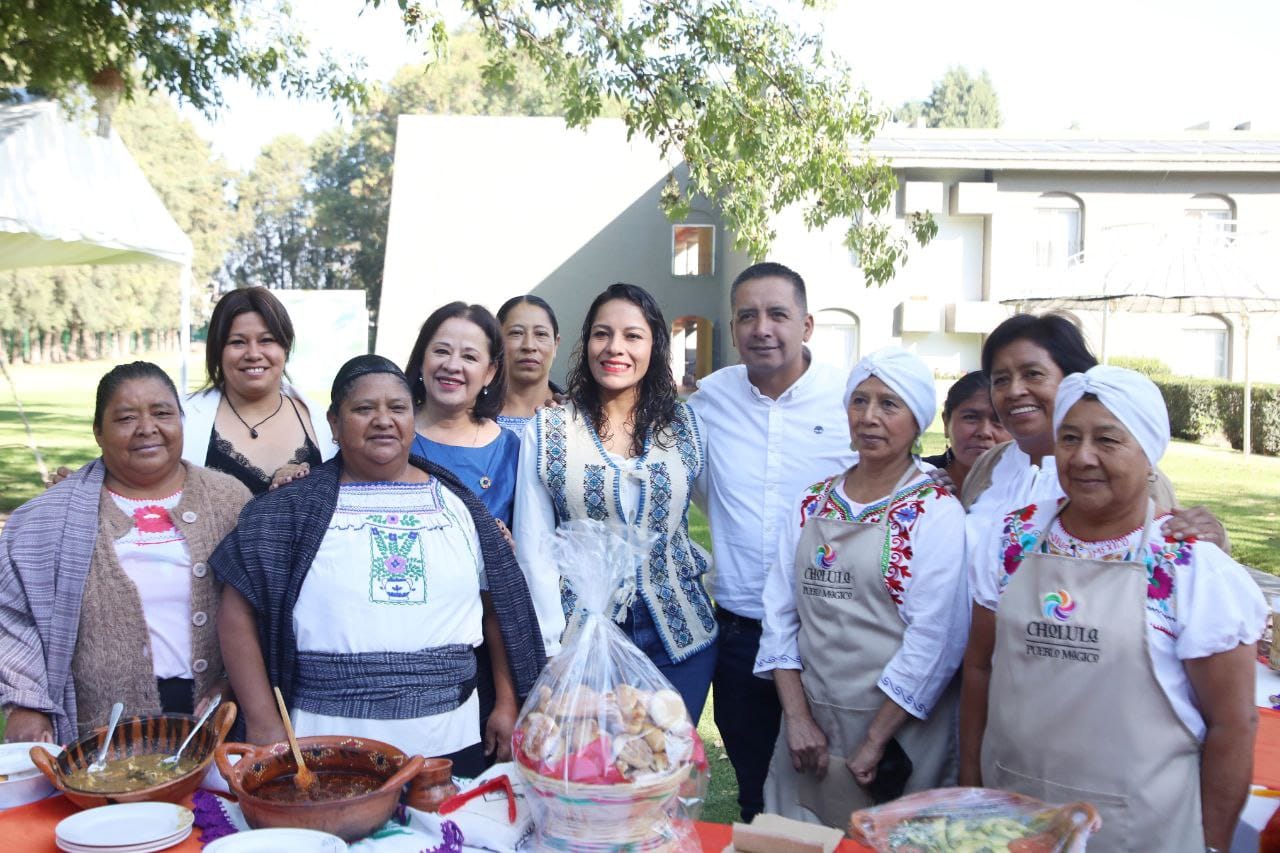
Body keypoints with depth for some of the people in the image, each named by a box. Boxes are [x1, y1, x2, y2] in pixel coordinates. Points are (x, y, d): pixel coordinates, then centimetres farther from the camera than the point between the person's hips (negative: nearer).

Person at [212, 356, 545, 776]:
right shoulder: (294, 509, 0)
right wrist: (264, 726, -8)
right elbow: (238, 615, -3)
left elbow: (500, 607, 11)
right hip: (326, 746, -2)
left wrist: (507, 704, 5)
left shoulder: (458, 504, 8)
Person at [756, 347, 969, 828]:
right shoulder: (812, 503, 6)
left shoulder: (936, 511, -9)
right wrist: (797, 717, -4)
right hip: (809, 724, 5)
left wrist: (875, 742, -15)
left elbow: (934, 639, -15)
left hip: (897, 731, -4)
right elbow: (780, 611, 4)